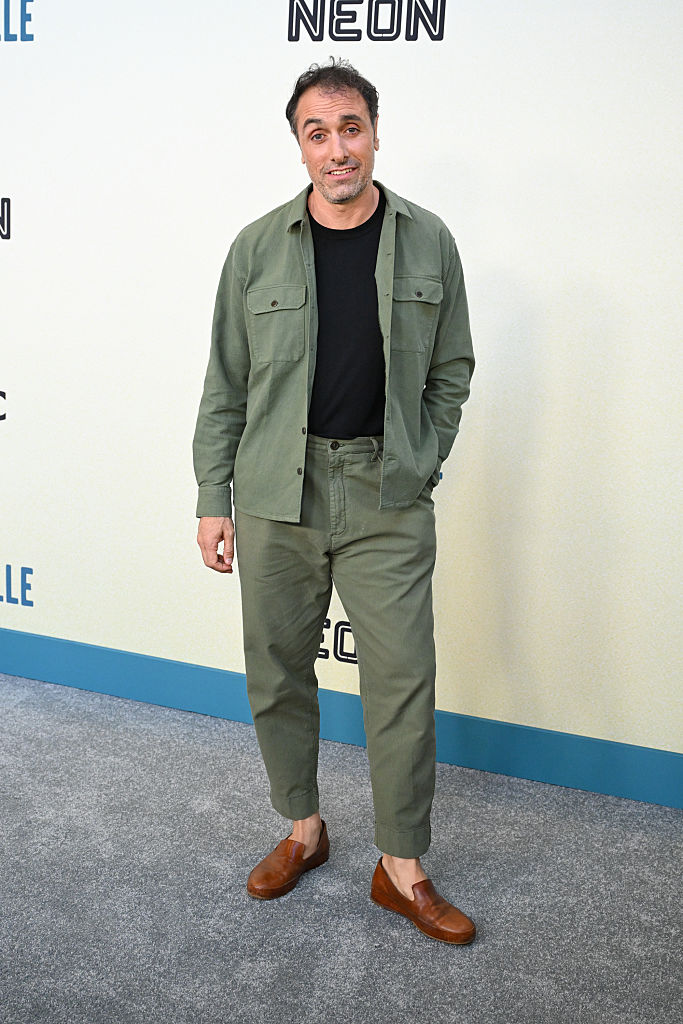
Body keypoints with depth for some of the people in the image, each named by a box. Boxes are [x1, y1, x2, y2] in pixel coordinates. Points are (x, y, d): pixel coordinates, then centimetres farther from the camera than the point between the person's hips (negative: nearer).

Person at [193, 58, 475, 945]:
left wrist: (416, 468, 2)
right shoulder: (259, 248, 2)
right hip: (273, 497, 1)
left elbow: (451, 370, 10)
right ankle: (303, 829, 33)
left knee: (403, 679, 0)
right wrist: (211, 500, 2)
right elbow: (225, 384, 5)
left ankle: (403, 869, 17)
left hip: (387, 502, -1)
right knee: (277, 672, 10)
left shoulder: (428, 243, 4)